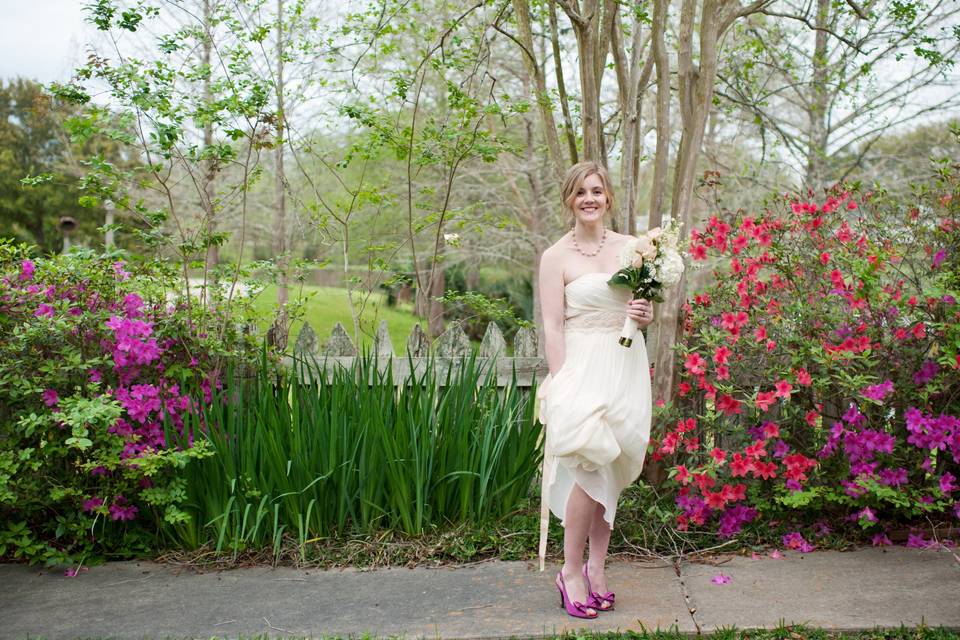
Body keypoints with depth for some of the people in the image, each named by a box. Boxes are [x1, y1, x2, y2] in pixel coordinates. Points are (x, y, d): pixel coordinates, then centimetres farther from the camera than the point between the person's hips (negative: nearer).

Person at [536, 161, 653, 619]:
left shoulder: (630, 247, 9)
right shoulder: (556, 257, -2)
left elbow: (645, 302, 20)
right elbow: (552, 328, -6)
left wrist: (647, 315, -5)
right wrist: (562, 387, -14)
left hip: (627, 366, 4)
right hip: (583, 366, -4)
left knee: (609, 474, 8)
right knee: (591, 468, -12)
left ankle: (596, 568, 20)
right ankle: (571, 572, 5)